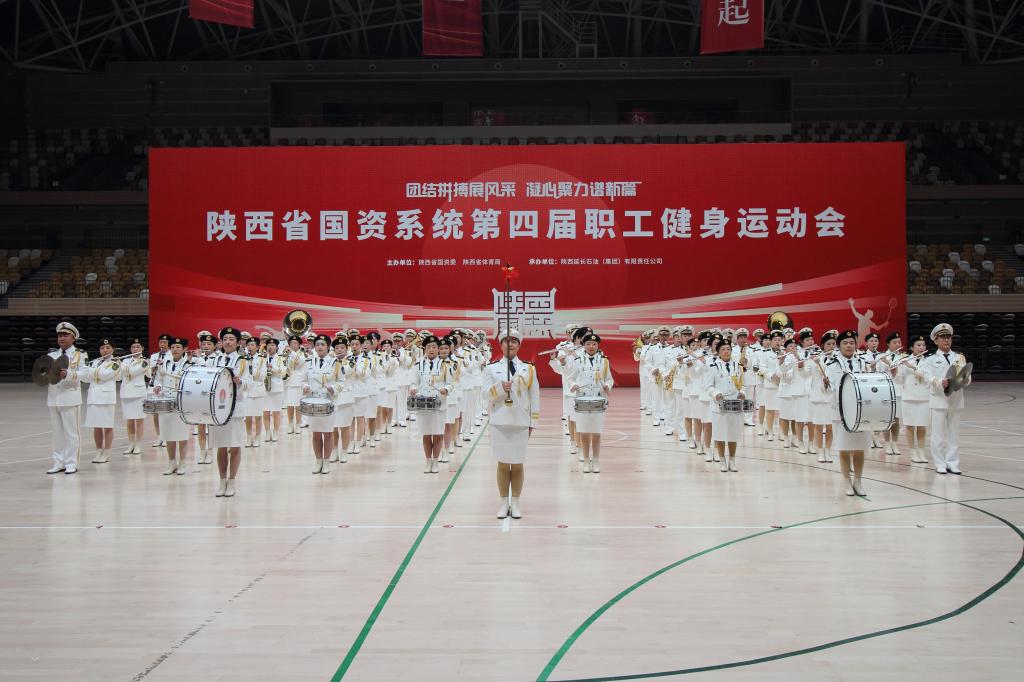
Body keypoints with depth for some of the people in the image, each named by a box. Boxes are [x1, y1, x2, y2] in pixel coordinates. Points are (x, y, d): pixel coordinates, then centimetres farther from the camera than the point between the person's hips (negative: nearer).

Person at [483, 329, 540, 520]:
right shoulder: (492, 368, 5)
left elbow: (534, 397, 6)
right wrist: (500, 387, -23)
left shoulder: (529, 368, 6)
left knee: (518, 464, 4)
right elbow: (487, 392, -4)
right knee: (503, 464, 4)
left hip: (520, 422, 0)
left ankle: (515, 503, 13)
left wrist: (533, 423, 3)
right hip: (499, 421, 0)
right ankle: (504, 503, 13)